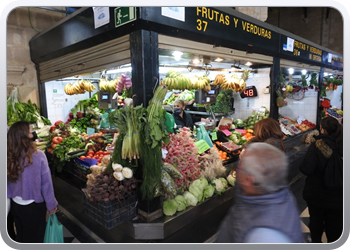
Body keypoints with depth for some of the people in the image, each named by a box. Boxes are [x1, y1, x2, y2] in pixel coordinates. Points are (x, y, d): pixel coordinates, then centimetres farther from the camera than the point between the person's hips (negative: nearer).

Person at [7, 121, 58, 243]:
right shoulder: (38, 155, -23)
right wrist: (51, 204, -5)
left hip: (15, 204, 4)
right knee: (34, 238, 17)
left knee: (21, 236, 27)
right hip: (33, 206, -4)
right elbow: (46, 182, -17)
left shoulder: (9, 156, -13)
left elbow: (8, 182, -3)